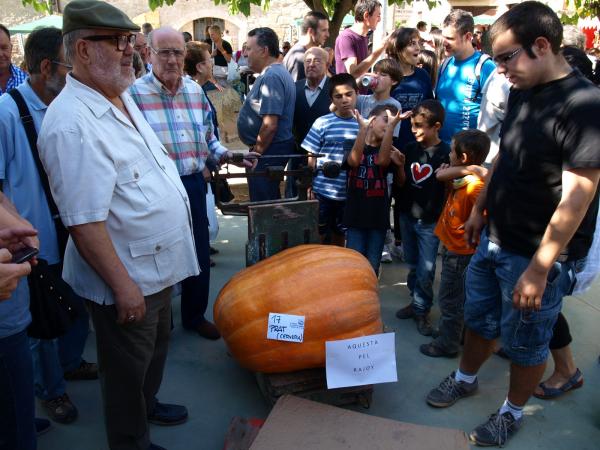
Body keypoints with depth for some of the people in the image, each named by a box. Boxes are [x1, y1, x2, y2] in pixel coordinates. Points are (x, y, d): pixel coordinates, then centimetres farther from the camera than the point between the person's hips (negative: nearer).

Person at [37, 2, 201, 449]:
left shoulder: (122, 98, 5)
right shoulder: (71, 123, -25)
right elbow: (83, 222, -26)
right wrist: (122, 285, -23)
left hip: (158, 264, 9)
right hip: (126, 277, -9)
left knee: (156, 347, 27)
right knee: (127, 368, 12)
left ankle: (147, 404, 51)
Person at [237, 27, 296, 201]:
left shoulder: (271, 77, -19)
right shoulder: (277, 72, 15)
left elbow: (270, 125, -25)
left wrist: (256, 152, -15)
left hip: (268, 151, -11)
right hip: (275, 149, 11)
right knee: (271, 201, 20)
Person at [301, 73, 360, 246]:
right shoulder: (322, 123, -5)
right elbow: (310, 158, -1)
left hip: (350, 193, 2)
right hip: (323, 191, -2)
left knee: (340, 236, 17)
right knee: (320, 237, 7)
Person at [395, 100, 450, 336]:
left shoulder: (446, 153, -13)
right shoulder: (410, 148, 0)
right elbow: (402, 183, 6)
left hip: (430, 221, -4)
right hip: (407, 216, 5)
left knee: (426, 270, 4)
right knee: (413, 265, 18)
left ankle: (422, 310, 21)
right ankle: (416, 301, 34)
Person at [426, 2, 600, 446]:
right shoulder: (522, 92, 3)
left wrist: (539, 269, -24)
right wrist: (479, 209, 19)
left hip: (536, 254, -7)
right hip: (495, 238, 7)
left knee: (526, 341, 12)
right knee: (479, 316, 23)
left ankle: (513, 412, 35)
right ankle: (466, 378, 47)